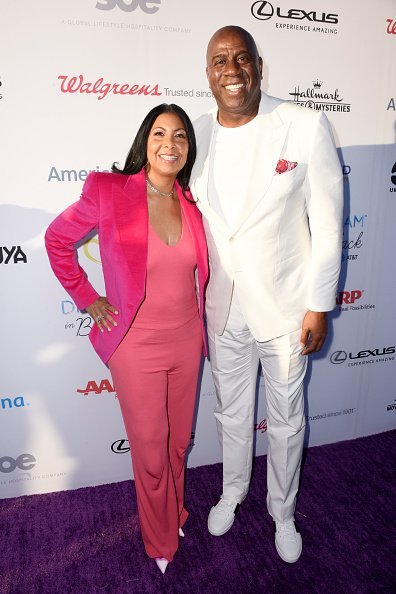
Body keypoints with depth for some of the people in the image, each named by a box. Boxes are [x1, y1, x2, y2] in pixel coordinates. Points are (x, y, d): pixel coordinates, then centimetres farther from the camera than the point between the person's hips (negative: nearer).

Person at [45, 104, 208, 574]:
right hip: (136, 346, -4)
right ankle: (160, 542, 38)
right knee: (150, 449, 11)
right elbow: (57, 240, -2)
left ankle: (175, 515, 49)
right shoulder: (108, 192, -14)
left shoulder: (191, 204, 0)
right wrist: (86, 298, -4)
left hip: (186, 341, 4)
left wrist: (196, 315, 10)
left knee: (178, 440, 21)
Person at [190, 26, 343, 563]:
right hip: (221, 309, 3)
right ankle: (233, 489, 51)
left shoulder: (306, 127, -11)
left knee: (286, 421, 16)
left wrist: (319, 305, -8)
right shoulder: (195, 136, -2)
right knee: (231, 413, 22)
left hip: (284, 306, -2)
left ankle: (283, 509, 44)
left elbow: (327, 224, -8)